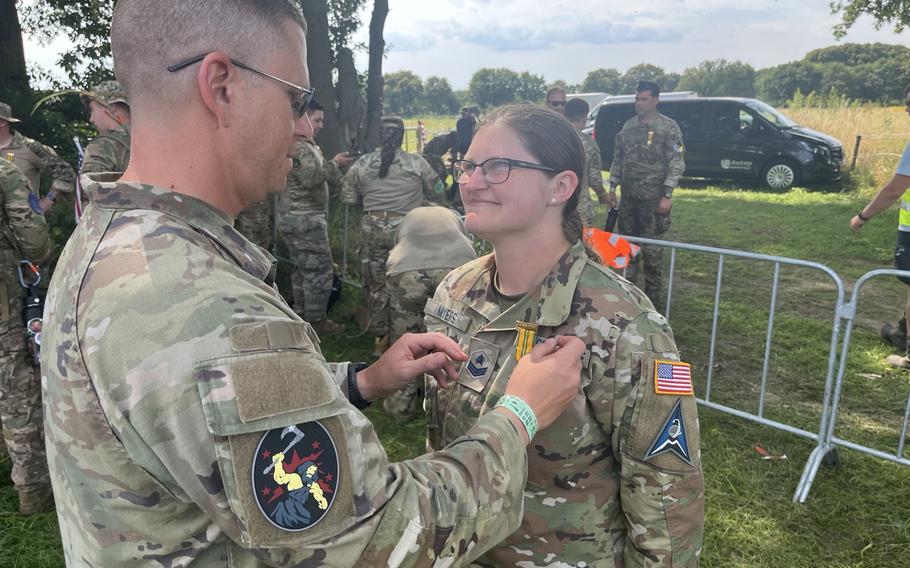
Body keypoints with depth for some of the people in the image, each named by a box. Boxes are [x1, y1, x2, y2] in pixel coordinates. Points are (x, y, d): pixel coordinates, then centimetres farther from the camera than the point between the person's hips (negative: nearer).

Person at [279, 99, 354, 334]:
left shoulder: (309, 145, 19)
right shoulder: (297, 146, -15)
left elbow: (319, 177, 21)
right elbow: (310, 178, -25)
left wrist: (337, 167, 7)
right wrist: (334, 163, -16)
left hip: (304, 217, 11)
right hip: (304, 218, -11)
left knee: (302, 269, 15)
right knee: (320, 269, -6)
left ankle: (302, 314, 24)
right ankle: (316, 319, 1)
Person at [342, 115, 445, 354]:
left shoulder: (362, 164, 1)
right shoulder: (416, 163, -4)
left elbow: (348, 197, 8)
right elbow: (437, 193, 6)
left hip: (373, 229, 2)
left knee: (376, 283, 12)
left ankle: (380, 335, 20)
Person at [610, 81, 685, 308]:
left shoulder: (668, 127, -6)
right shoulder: (628, 126, 11)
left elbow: (676, 164, -10)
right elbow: (618, 158, 16)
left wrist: (667, 195, -16)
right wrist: (612, 186, 10)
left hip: (653, 197, -5)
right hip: (628, 196, 6)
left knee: (651, 246, -1)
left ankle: (652, 294, 10)